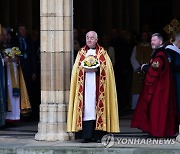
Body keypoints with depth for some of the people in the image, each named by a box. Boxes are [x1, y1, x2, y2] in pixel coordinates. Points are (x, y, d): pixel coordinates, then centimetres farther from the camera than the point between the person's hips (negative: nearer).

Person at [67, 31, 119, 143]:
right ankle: (87, 136, -6)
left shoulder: (102, 52, 9)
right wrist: (84, 69, -12)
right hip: (85, 85, 1)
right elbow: (76, 68, 8)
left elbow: (107, 68, 0)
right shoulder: (81, 52, 14)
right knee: (86, 109, -5)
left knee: (97, 108, -6)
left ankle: (98, 135, -4)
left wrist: (97, 69, -15)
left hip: (98, 86, -1)